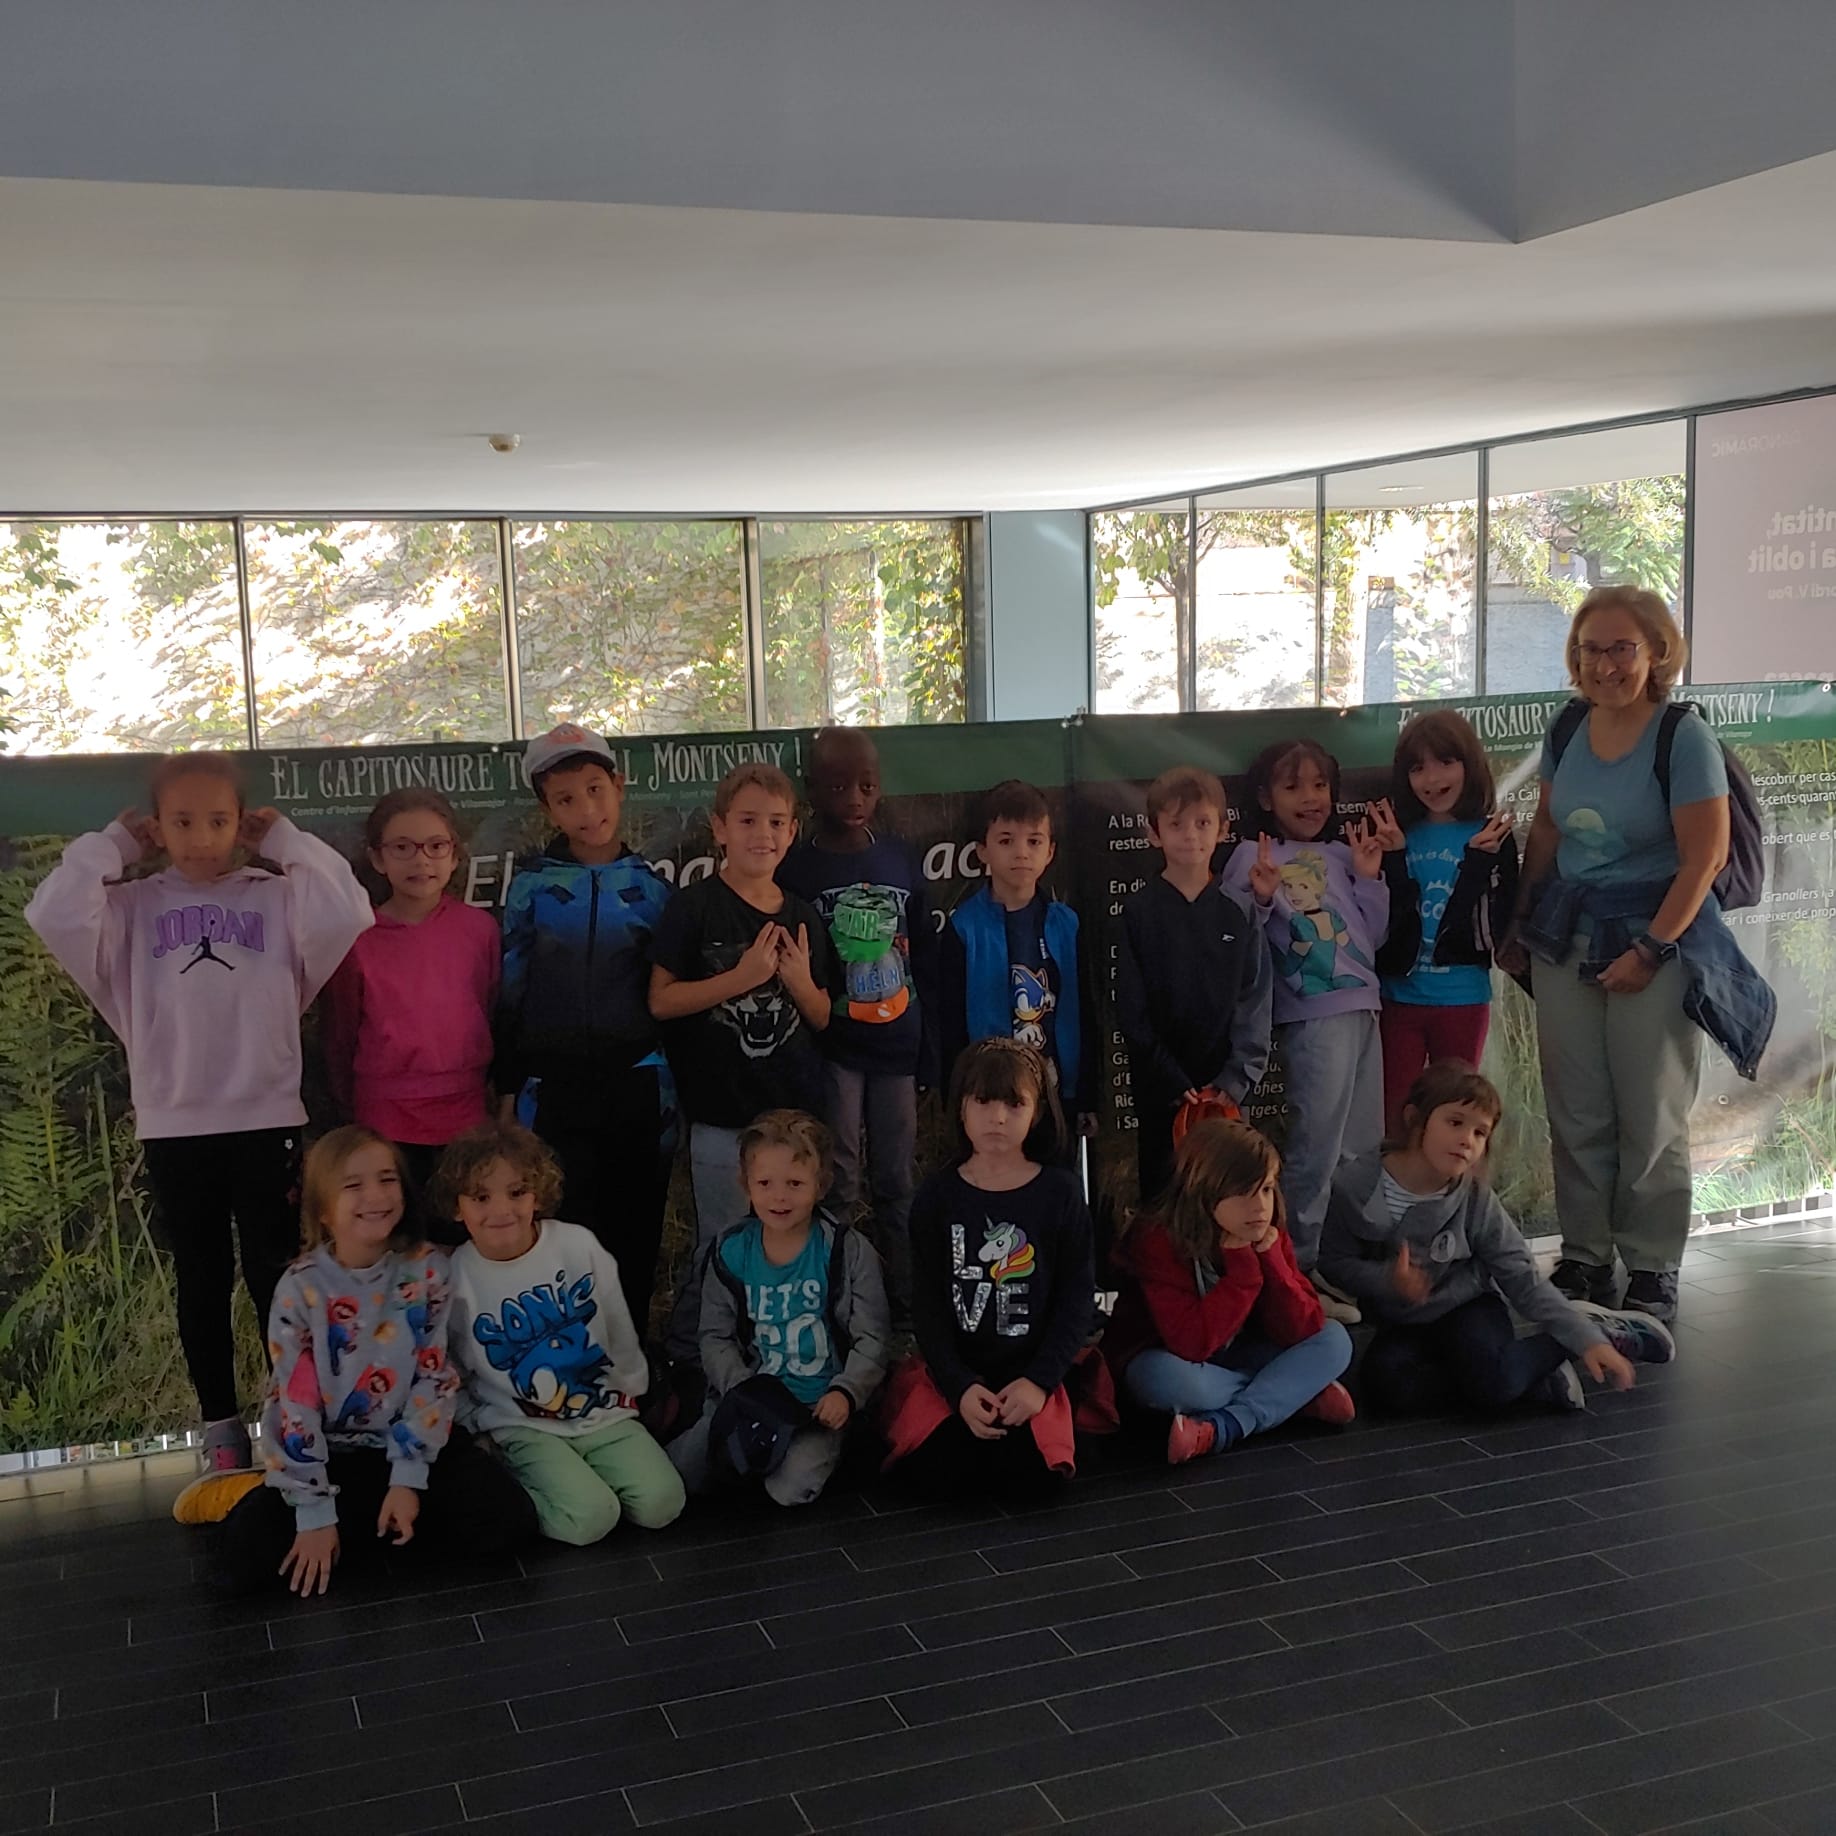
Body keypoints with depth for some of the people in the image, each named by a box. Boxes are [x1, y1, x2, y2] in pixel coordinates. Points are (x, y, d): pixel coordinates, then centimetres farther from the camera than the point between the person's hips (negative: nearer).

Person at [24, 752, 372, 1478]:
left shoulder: (277, 896, 2)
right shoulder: (132, 906, 4)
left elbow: (347, 916, -16)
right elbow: (54, 916, -14)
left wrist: (286, 840, -5)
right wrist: (112, 845, -3)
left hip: (266, 1118, -1)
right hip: (173, 1126, 1)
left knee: (276, 1274, 5)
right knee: (201, 1282, 12)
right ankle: (221, 1425, 23)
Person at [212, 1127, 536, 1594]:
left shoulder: (427, 1271, -7)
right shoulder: (301, 1288, -11)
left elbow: (435, 1377, -7)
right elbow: (293, 1405, -12)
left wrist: (407, 1479, -14)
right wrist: (314, 1511, -16)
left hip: (413, 1443, 2)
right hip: (331, 1454, -2)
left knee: (507, 1519, -21)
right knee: (241, 1562, -22)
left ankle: (356, 1524, -2)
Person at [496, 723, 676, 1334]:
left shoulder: (649, 884, 5)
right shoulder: (532, 885, 2)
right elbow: (510, 989, 4)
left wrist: (672, 1085, 5)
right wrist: (507, 1088, 2)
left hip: (637, 1077, 1)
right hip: (555, 1082, -1)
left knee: (634, 1234, 6)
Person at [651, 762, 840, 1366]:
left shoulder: (803, 917, 8)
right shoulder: (695, 908, -6)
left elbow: (822, 1018, 12)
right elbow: (661, 1000, -10)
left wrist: (801, 981, -9)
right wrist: (741, 977, -19)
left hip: (796, 1110, 5)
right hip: (722, 1113, -4)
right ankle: (686, 1358, 20)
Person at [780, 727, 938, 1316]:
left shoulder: (899, 857, 6)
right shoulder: (794, 868, -4)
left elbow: (924, 957, 10)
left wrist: (929, 1044, 8)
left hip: (896, 1046, 3)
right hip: (832, 1049, -3)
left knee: (896, 1183, 11)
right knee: (839, 1189, -2)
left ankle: (906, 1301, 21)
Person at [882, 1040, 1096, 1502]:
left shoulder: (1061, 1195, -2)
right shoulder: (936, 1198, 0)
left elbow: (1078, 1299, -1)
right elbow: (927, 1304, -1)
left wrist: (1039, 1381, -13)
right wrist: (959, 1386, -14)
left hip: (1031, 1372, 0)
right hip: (953, 1372, 1)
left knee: (1031, 1476, -22)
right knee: (938, 1473, -21)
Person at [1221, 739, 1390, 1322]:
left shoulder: (1341, 853, 14)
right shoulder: (1254, 857, -1)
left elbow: (1373, 937, 14)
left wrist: (1370, 877, 3)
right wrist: (1260, 899, -22)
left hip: (1362, 1009, 6)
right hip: (1311, 1016, -6)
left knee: (1362, 1149, 13)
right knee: (1316, 1148, -7)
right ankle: (1300, 1270, 3)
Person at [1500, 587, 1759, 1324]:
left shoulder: (1684, 738, -13)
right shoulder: (1566, 729, 4)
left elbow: (1704, 859, -14)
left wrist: (1649, 950, -16)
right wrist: (1520, 923, 13)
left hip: (1655, 933, -5)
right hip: (1565, 933, 5)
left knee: (1650, 1118, 3)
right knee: (1575, 1115, 8)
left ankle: (1653, 1272, 16)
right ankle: (1584, 1259, 21)